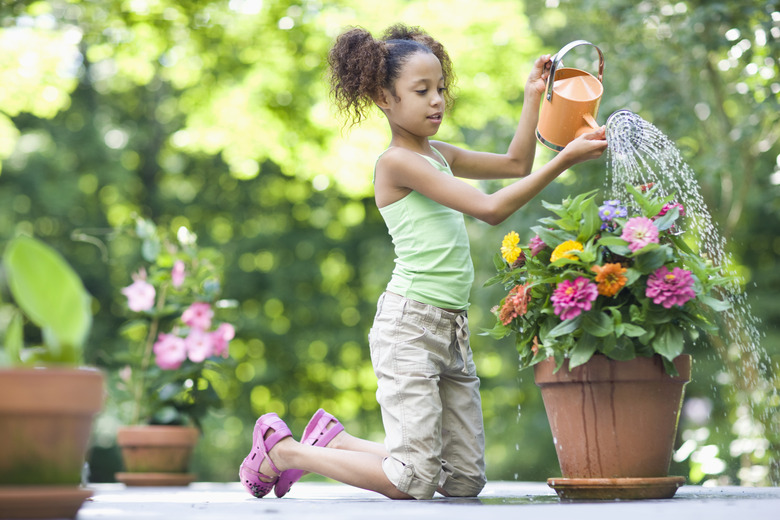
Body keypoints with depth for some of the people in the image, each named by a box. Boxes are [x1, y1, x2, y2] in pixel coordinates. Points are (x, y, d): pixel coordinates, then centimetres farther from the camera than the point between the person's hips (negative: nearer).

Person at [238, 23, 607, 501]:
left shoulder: (439, 155, 14)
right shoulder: (397, 161, -12)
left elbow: (516, 164, 24)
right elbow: (491, 209, -17)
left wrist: (533, 97, 14)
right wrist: (565, 160, -19)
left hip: (453, 328, 9)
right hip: (410, 324, -9)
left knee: (465, 480, 8)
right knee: (414, 482, -9)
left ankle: (336, 441, 23)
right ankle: (282, 448, 10)